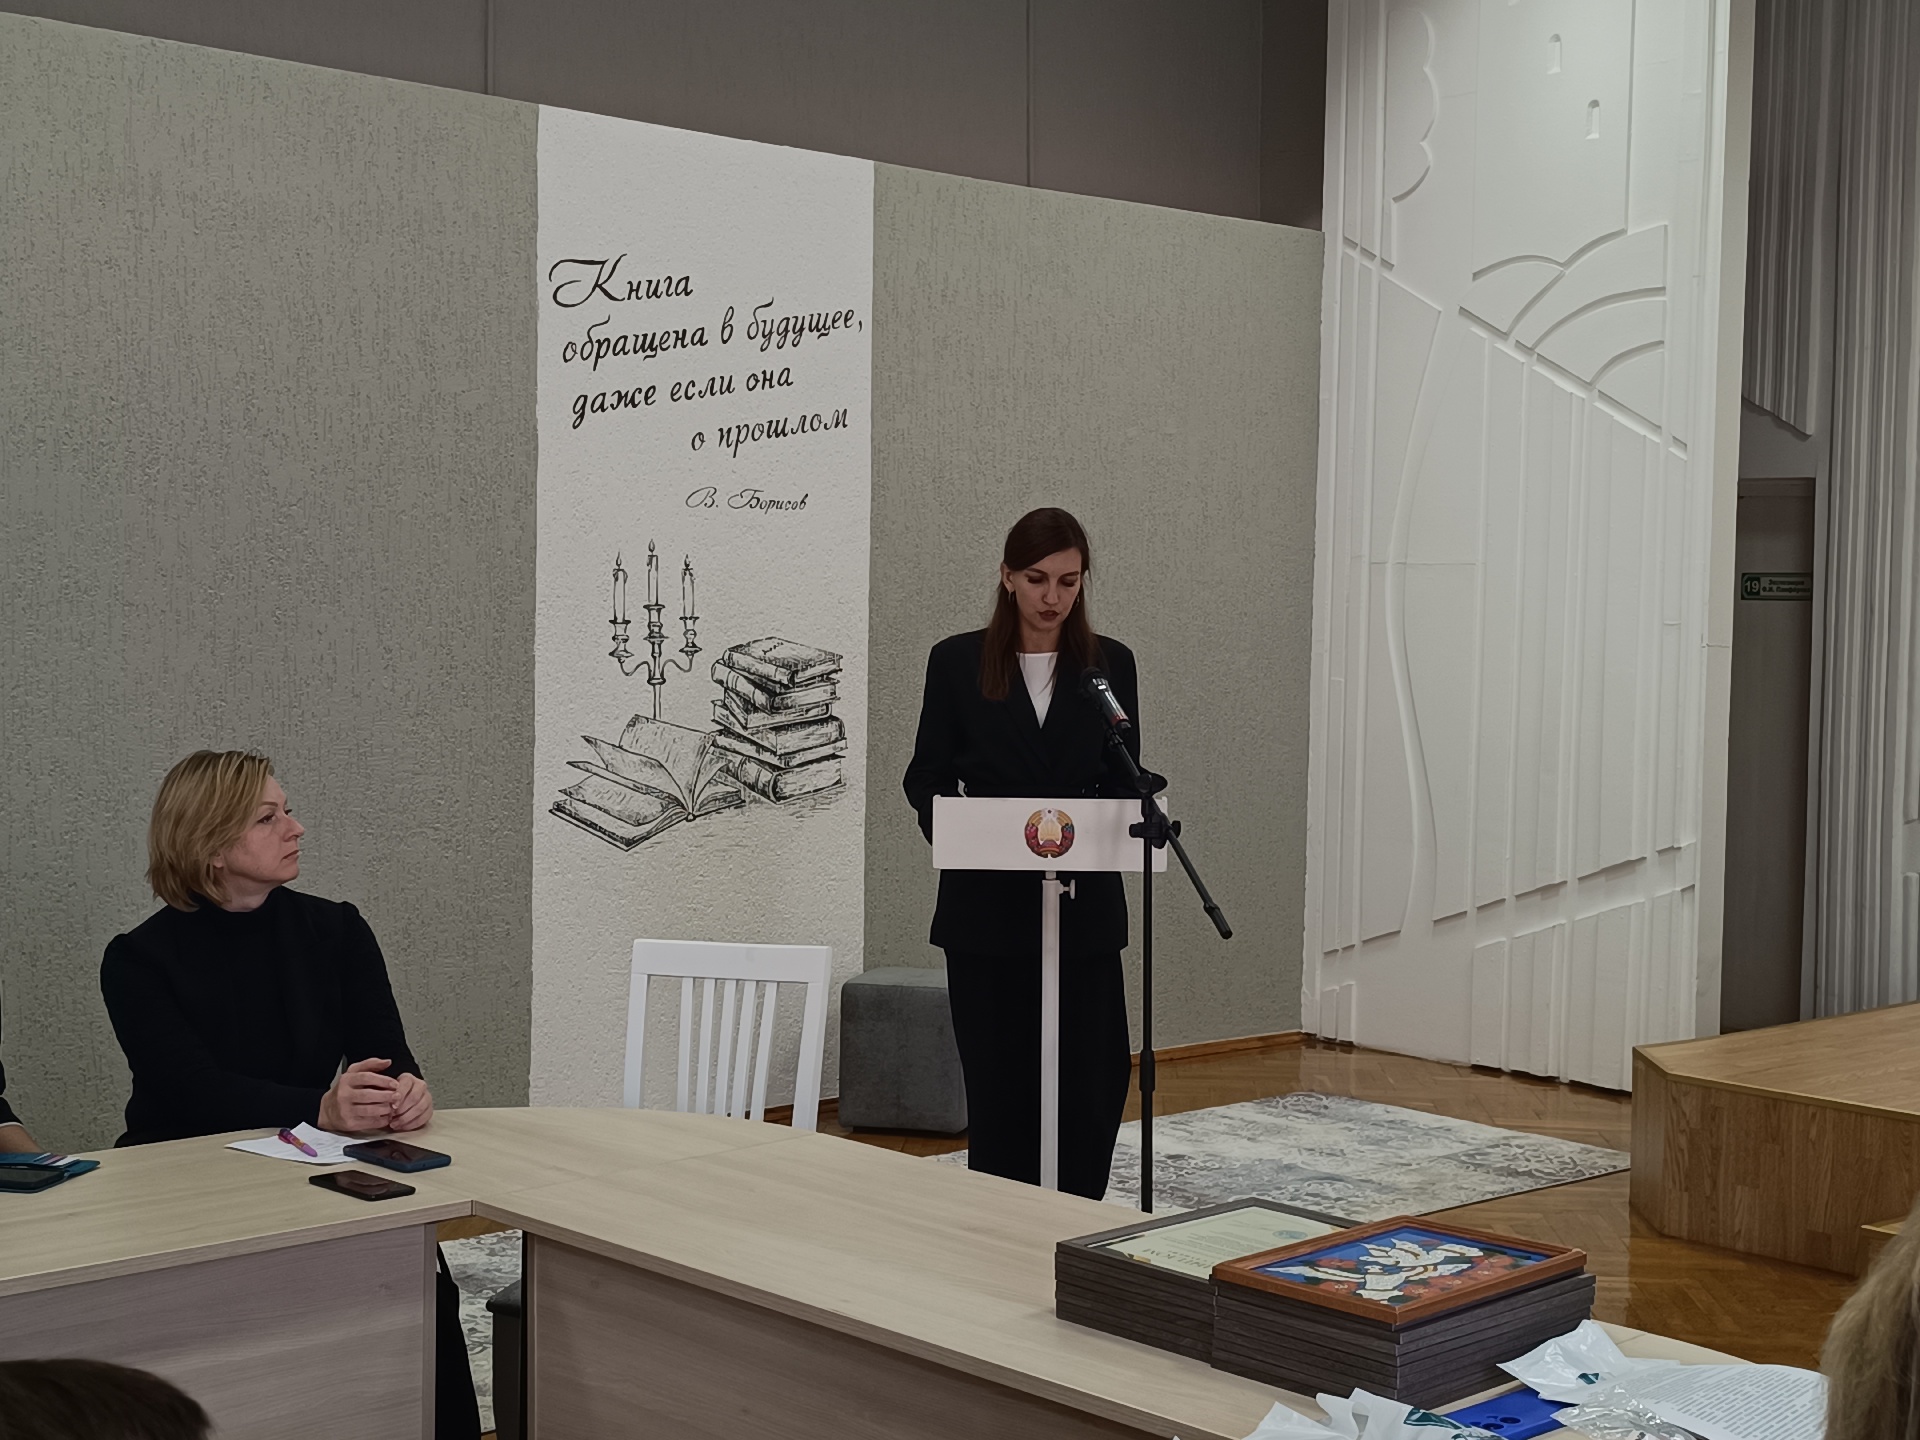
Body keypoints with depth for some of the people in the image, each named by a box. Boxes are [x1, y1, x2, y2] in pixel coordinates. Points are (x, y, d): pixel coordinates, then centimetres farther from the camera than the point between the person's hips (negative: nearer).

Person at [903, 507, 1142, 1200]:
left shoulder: (1109, 664, 5)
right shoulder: (958, 661, 1)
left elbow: (1125, 780, 5)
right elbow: (927, 774, 3)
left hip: (1084, 908, 1)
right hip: (986, 907, -1)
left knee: (1094, 1081, -1)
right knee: (999, 1083, 4)